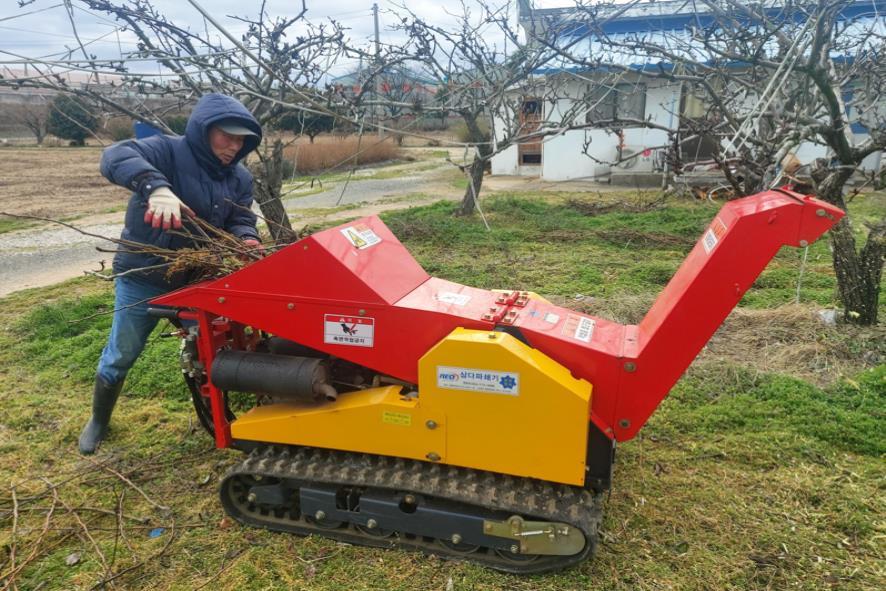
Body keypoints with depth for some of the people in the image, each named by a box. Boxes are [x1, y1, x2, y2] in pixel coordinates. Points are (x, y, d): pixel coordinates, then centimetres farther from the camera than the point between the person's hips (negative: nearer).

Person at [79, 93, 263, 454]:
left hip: (197, 281, 4)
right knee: (120, 355, 13)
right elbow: (116, 156, -34)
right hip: (142, 278, -3)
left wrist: (247, 240, -29)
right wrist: (156, 187, -54)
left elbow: (240, 220, -4)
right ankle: (99, 421, 39)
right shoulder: (168, 151, -19)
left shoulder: (239, 178, -1)